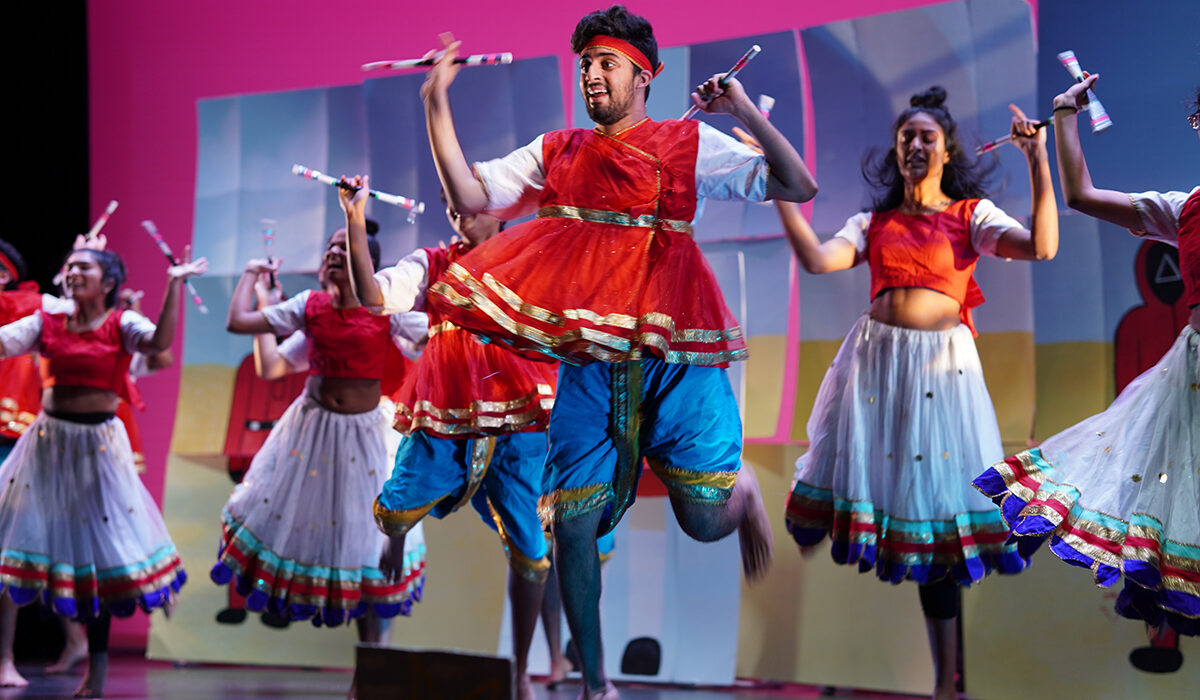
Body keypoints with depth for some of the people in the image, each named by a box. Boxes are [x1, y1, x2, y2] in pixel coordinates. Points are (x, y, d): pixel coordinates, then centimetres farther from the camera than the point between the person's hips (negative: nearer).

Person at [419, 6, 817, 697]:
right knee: (574, 527, -2)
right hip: (589, 363, 2)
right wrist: (437, 104, 1)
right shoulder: (557, 153, 14)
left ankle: (743, 487, 36)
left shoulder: (691, 144, 6)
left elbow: (799, 187, -1)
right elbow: (470, 197, 6)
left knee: (704, 522, -3)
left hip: (675, 351, -2)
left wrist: (747, 112, -12)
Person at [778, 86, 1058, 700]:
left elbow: (1042, 246, -11)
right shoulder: (874, 223, 12)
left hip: (941, 364, -3)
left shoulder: (970, 215, 5)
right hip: (875, 357, 3)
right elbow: (816, 260, -5)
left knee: (937, 506, 0)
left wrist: (1038, 162, -17)